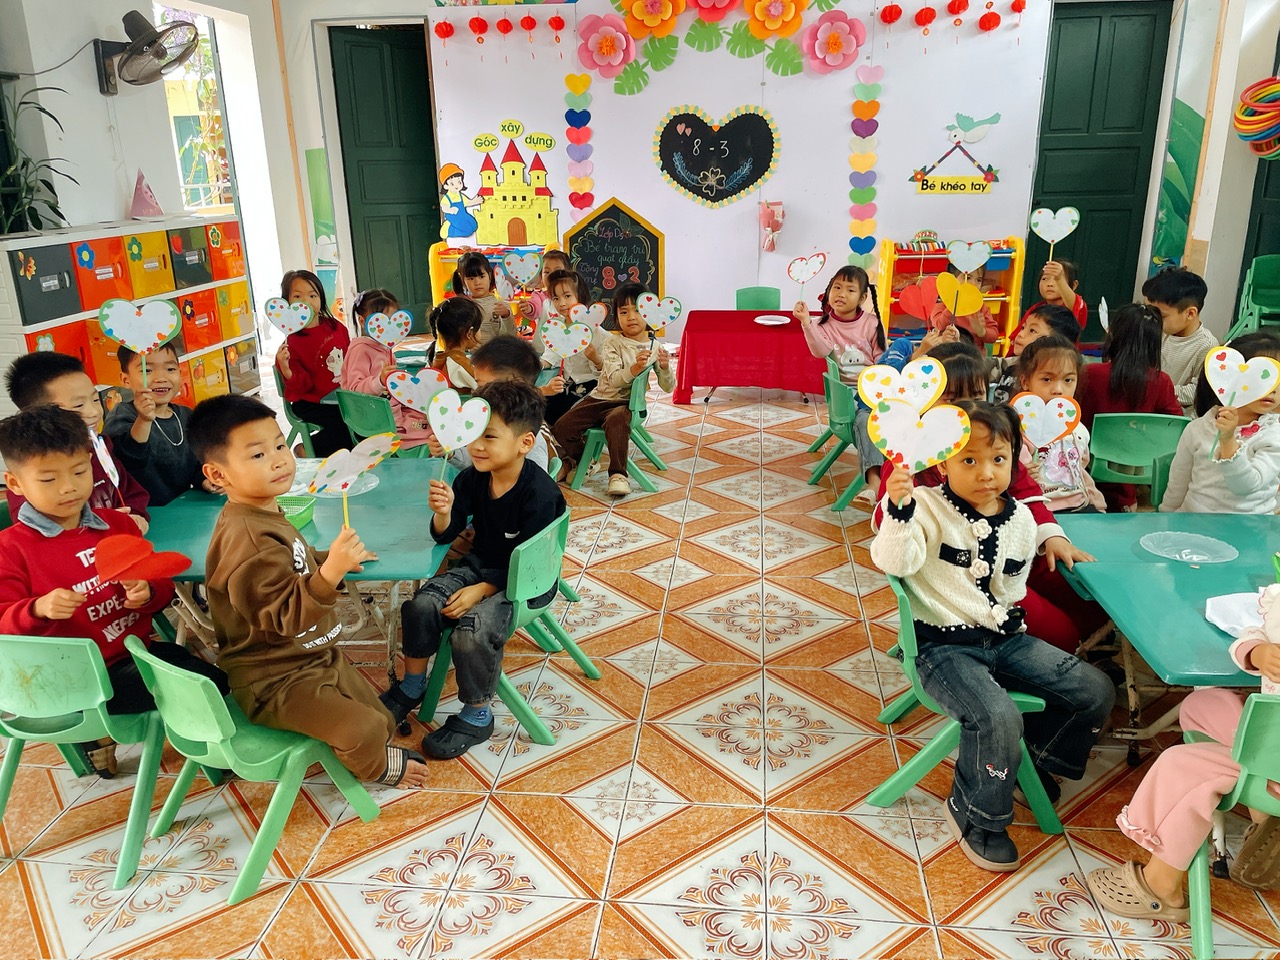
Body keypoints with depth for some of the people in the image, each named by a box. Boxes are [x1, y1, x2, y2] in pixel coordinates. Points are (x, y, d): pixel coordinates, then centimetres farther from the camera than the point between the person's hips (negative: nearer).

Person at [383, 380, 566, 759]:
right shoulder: (472, 478, -6)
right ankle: (412, 685, 11)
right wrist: (443, 512, -27)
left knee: (473, 629, -28)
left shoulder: (540, 493, -24)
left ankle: (477, 715, -3)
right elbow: (445, 536, -4)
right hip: (480, 564, 7)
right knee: (422, 605, -14)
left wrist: (481, 590, -24)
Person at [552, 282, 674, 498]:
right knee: (561, 428, -9)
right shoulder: (613, 343, -3)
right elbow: (614, 379, -17)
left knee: (616, 420, -37)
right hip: (600, 398, 2)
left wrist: (665, 368, -20)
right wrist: (635, 368, -35)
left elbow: (668, 387, 1)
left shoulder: (655, 347, 1)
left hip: (627, 403, -2)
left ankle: (618, 474, -26)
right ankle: (573, 458, 24)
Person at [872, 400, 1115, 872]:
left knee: (1097, 691, 1)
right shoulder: (927, 507, -12)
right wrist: (900, 510, -43)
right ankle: (975, 815, -1)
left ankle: (1036, 756, 28)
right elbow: (894, 562, -30)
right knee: (997, 718, -30)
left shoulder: (1021, 519, 5)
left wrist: (1012, 618, 5)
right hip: (943, 645, -6)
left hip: (1005, 638, 7)